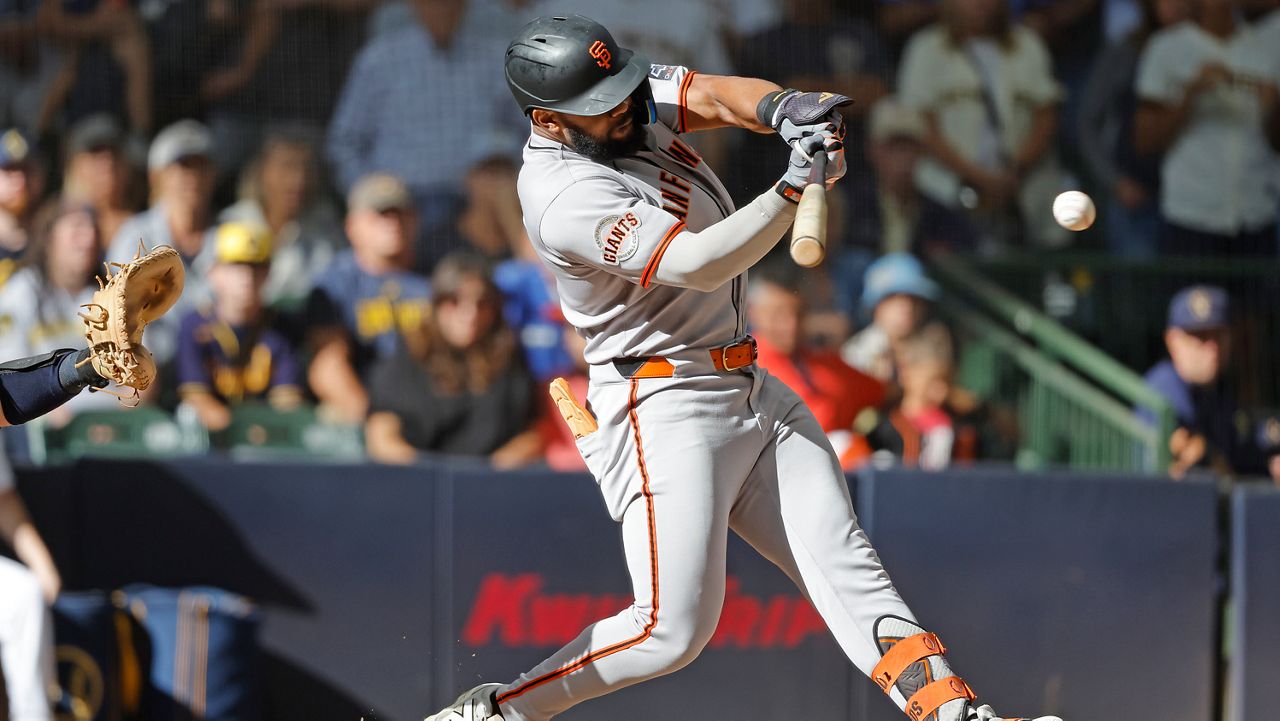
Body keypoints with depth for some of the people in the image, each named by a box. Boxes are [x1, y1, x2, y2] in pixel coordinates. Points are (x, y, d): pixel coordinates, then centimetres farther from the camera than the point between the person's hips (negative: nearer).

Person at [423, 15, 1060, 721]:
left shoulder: (635, 96, 4)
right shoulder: (566, 199, -23)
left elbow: (714, 96, -9)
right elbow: (698, 264, -29)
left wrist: (784, 108, -31)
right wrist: (794, 186, -39)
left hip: (752, 395, 8)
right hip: (665, 410, -8)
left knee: (846, 565, -3)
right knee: (673, 629, -12)